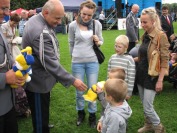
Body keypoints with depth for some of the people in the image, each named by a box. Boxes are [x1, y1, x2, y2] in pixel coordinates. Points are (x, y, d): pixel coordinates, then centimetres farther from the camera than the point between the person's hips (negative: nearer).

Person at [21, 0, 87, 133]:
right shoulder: (41, 32, -32)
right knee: (40, 117, 5)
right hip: (38, 81, -10)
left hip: (39, 78, 10)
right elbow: (51, 63, -32)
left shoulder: (36, 19, 3)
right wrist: (72, 80, -27)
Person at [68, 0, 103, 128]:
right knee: (79, 91, 10)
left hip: (93, 61, 1)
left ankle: (92, 116, 26)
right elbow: (71, 43, 8)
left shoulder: (97, 24, -4)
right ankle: (80, 113, 33)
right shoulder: (73, 25, -6)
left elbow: (101, 41, 8)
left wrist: (98, 42, -14)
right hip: (77, 62, 0)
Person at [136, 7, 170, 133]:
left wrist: (160, 80, -18)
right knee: (144, 104, 16)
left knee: (147, 107, -2)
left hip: (151, 76, -7)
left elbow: (165, 60, -16)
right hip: (141, 73, 7)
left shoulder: (161, 36, -15)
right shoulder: (145, 35, 6)